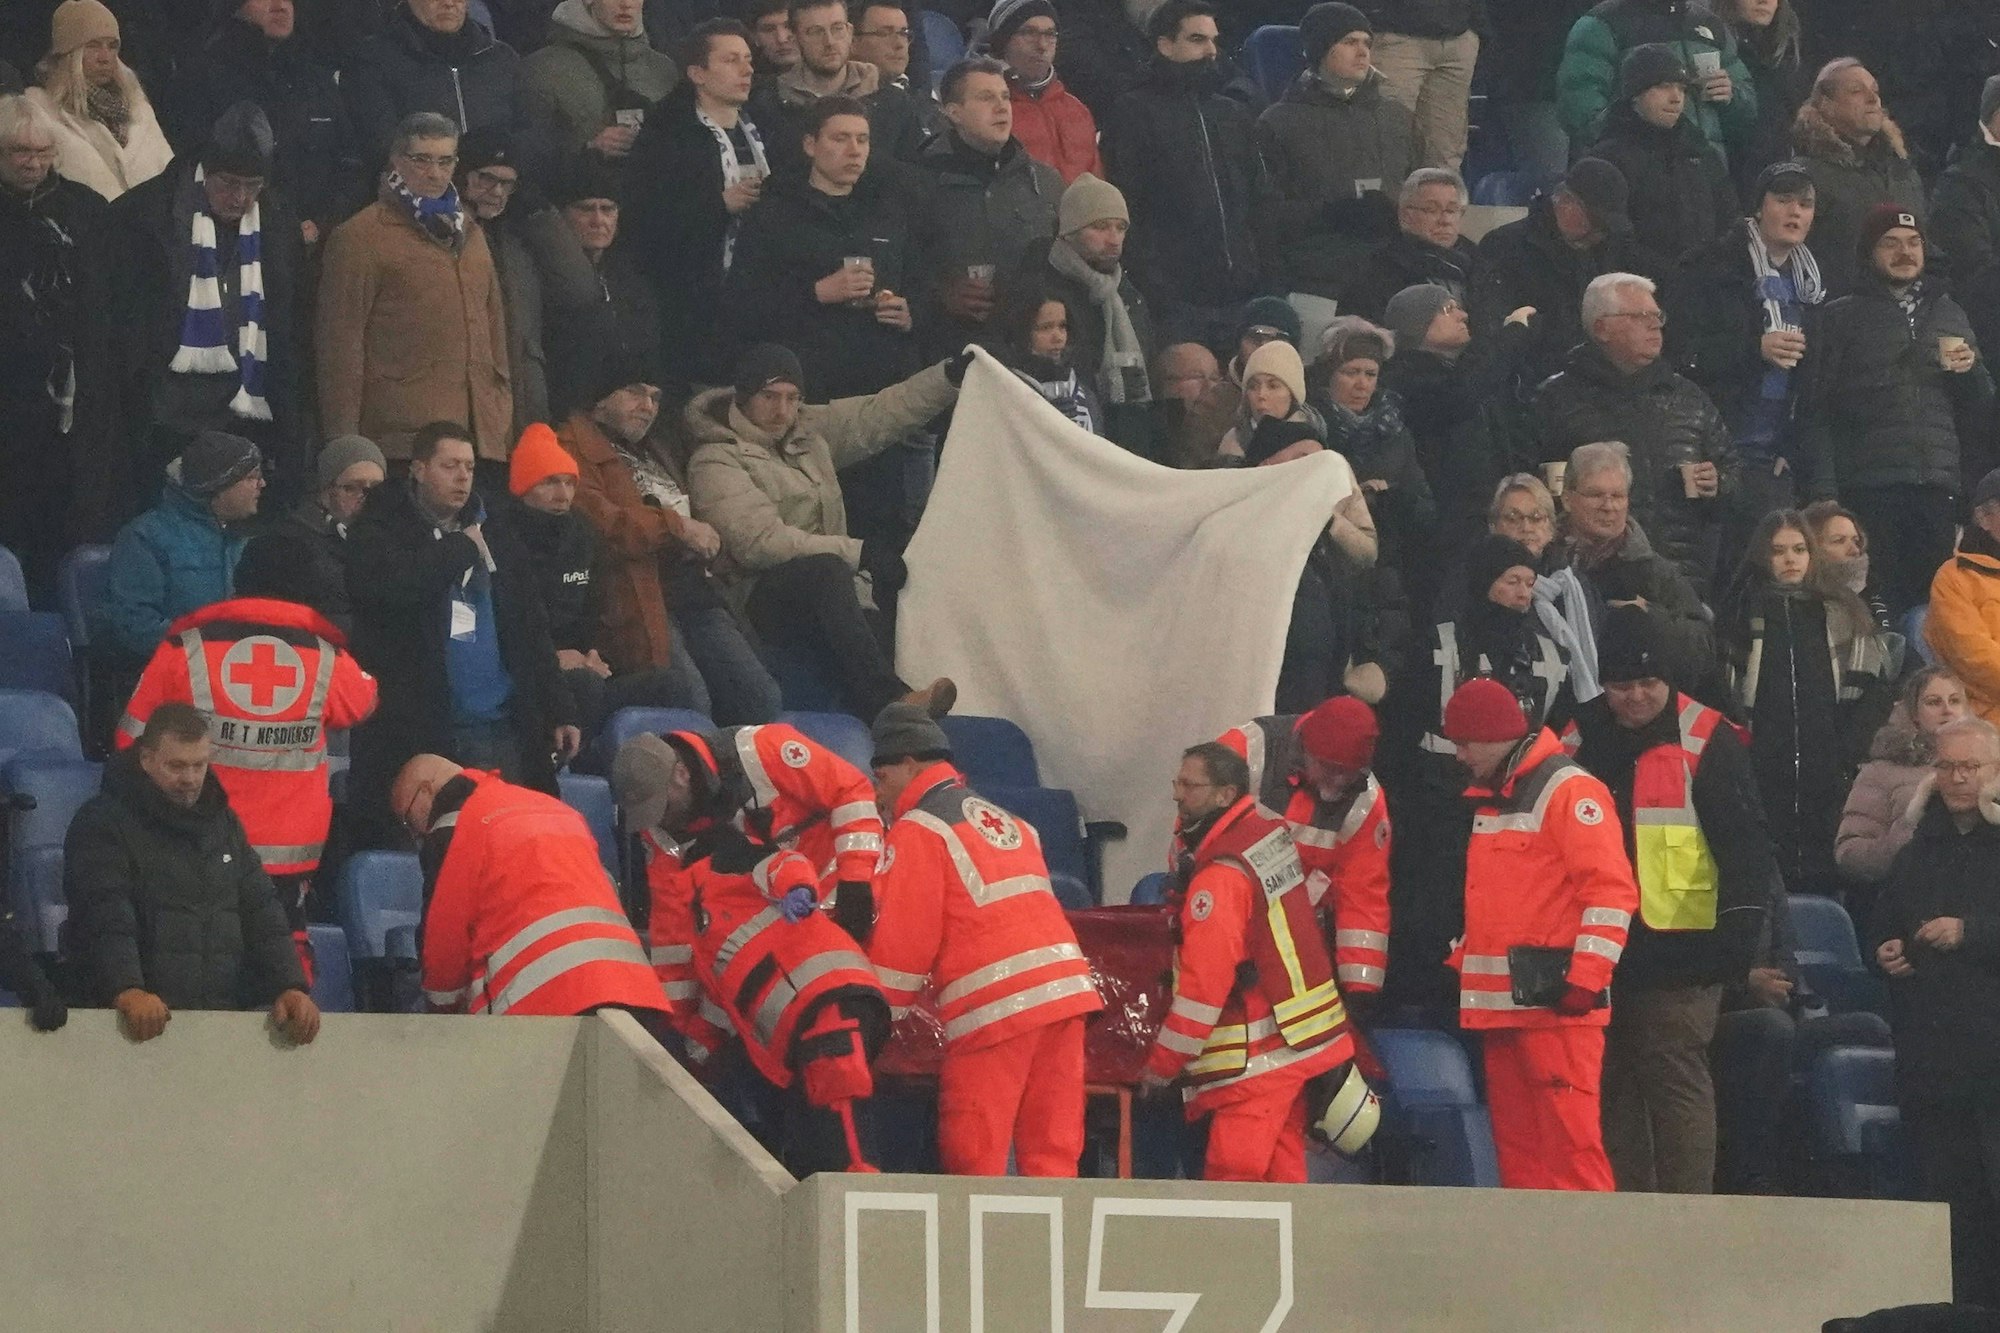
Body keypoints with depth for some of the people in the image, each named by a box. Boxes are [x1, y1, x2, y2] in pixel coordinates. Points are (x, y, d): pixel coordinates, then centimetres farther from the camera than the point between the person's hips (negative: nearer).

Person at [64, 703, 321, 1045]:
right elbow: (105, 920, -14)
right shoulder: (102, 823, 0)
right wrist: (127, 993, -32)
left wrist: (289, 987, -4)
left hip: (230, 1012, 4)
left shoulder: (223, 822, 20)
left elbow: (261, 912, 14)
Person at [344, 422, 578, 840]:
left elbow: (532, 633, 19)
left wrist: (559, 712, 11)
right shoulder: (382, 531, 2)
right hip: (416, 730, -5)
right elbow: (385, 585, -21)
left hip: (499, 728, 5)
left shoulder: (494, 540, 19)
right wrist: (461, 548, -7)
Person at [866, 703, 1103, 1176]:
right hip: (1065, 986, 7)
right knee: (1051, 1150, 6)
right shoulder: (1003, 820, 25)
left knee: (972, 1156, -2)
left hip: (994, 1006, -7)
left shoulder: (917, 830, 1)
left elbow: (903, 941, -4)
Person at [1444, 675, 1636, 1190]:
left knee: (1569, 1134, -12)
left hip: (1557, 1005, -9)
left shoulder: (1569, 791, -8)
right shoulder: (1489, 799, 21)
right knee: (1516, 1144, 8)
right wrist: (1462, 967, 23)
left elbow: (1610, 890, -16)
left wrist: (1586, 978, -20)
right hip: (1501, 1006, 9)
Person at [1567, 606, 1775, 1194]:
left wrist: (1740, 924, -17)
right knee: (1612, 1082, 7)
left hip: (1679, 947, -5)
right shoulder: (1581, 738, 10)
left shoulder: (1707, 740, -5)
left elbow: (1744, 839, -7)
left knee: (1675, 1077, -9)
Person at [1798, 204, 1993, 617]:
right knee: (1876, 602, -8)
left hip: (1938, 488, 3)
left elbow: (1981, 404, 23)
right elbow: (1816, 409, 1)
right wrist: (1823, 490, -9)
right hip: (1870, 488, -3)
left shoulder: (1950, 314, 19)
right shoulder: (1843, 317, 7)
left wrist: (1971, 369, 0)